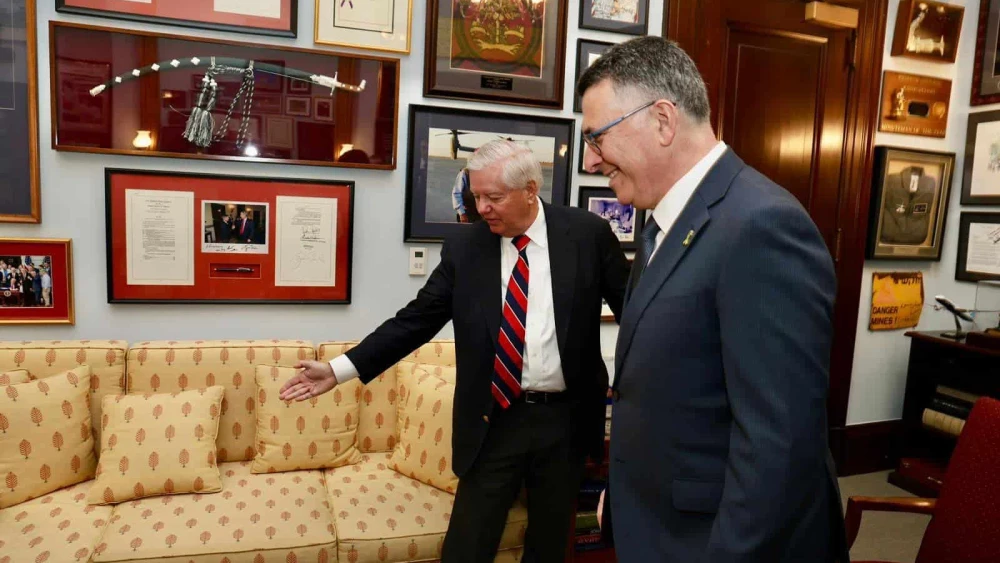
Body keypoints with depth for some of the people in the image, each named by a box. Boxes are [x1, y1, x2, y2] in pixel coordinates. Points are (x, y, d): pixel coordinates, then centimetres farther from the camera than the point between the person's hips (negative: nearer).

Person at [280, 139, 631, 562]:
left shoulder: (588, 232, -6)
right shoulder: (464, 246, -2)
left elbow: (631, 306, 3)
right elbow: (417, 319, -1)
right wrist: (340, 369, -7)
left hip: (566, 419, 0)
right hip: (495, 420, 1)